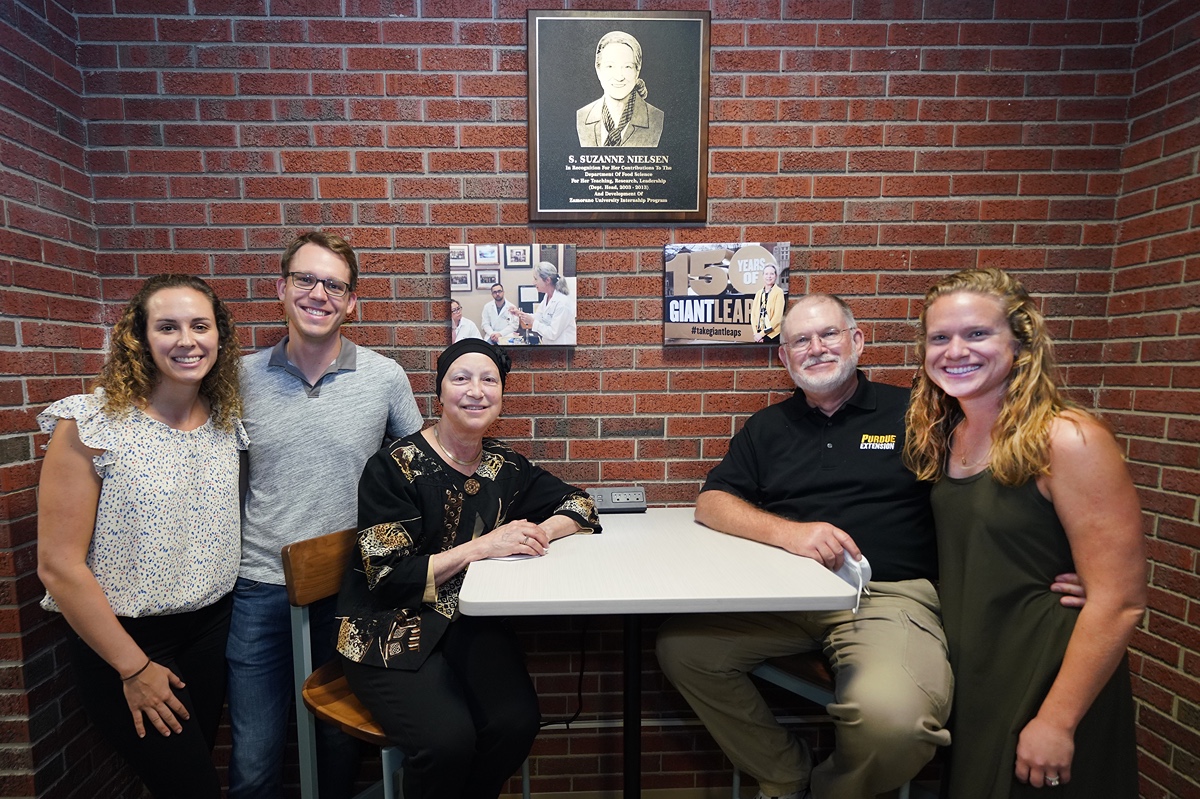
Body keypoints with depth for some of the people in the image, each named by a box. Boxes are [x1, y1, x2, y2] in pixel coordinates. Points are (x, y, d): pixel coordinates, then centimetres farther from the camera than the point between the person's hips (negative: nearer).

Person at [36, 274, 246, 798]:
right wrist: (134, 668, -12)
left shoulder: (226, 420, -2)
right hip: (123, 640, -4)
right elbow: (59, 565, -15)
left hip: (212, 631, 5)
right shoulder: (93, 425, -17)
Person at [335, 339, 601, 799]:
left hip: (469, 623, 4)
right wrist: (480, 546, -23)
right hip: (390, 628, -3)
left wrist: (542, 530, -13)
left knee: (516, 722, -19)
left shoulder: (504, 467, 3)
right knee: (448, 739, -26)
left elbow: (578, 504, 9)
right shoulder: (395, 467, -11)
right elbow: (388, 578, -14)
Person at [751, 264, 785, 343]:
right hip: (759, 335, 4)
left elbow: (777, 316, -9)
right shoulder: (759, 293, 12)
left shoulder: (779, 292, -3)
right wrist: (756, 333, -5)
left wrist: (762, 333, -10)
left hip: (773, 335, -4)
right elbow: (753, 314, 8)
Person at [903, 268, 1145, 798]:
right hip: (966, 675, 6)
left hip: (1046, 681, -5)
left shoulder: (1067, 440, -19)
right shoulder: (942, 437, 0)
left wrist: (1058, 721, -19)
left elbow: (1119, 601, -19)